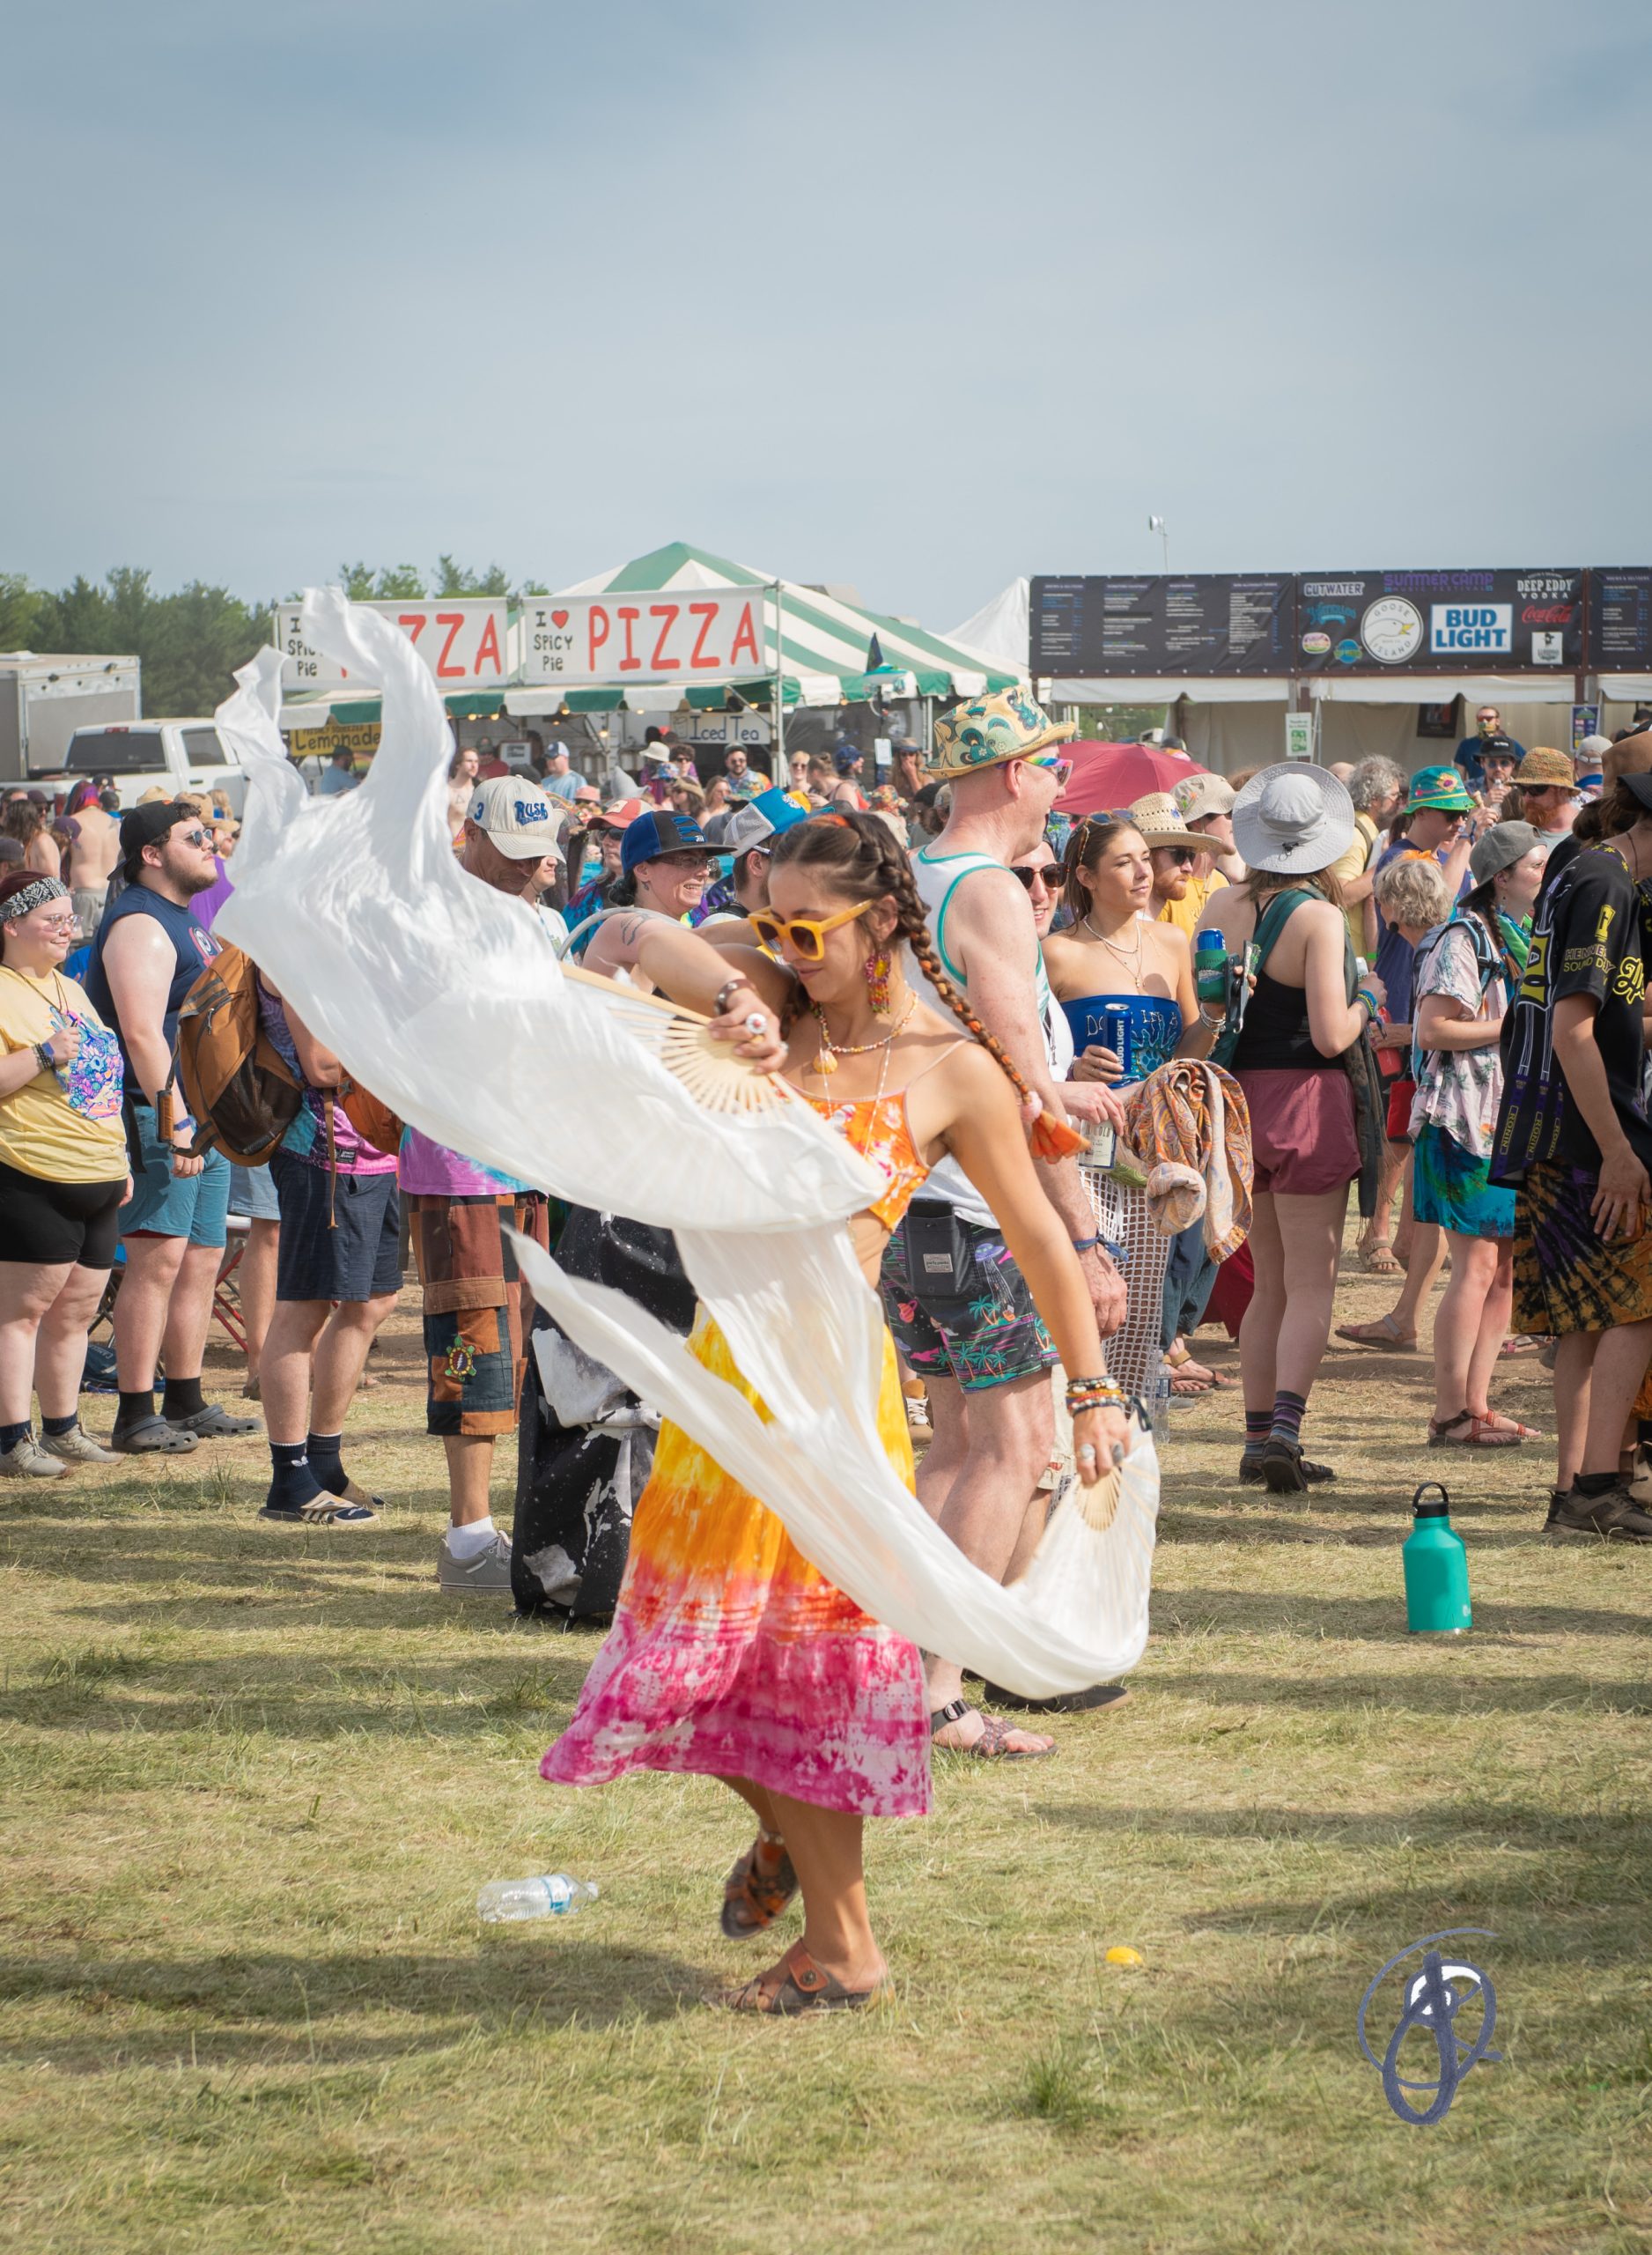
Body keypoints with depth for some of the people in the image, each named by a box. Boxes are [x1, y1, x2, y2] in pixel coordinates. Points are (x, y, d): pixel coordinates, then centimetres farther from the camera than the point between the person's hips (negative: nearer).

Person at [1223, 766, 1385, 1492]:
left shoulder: (1232, 908, 4)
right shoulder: (1318, 916, -14)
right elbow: (1331, 1035, -17)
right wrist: (1367, 997, 1)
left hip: (1241, 1097, 6)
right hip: (1305, 1100, -6)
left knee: (1270, 1284, 16)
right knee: (1311, 1286, -2)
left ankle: (1259, 1436, 16)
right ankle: (1284, 1429, -17)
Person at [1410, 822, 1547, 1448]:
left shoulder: (1524, 939, 19)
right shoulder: (1464, 939, -10)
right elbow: (1435, 1028, -18)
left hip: (1512, 1119, 9)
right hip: (1466, 1117, -9)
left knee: (1505, 1267, 7)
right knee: (1476, 1266, -10)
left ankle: (1476, 1404, 12)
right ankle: (1450, 1414, -6)